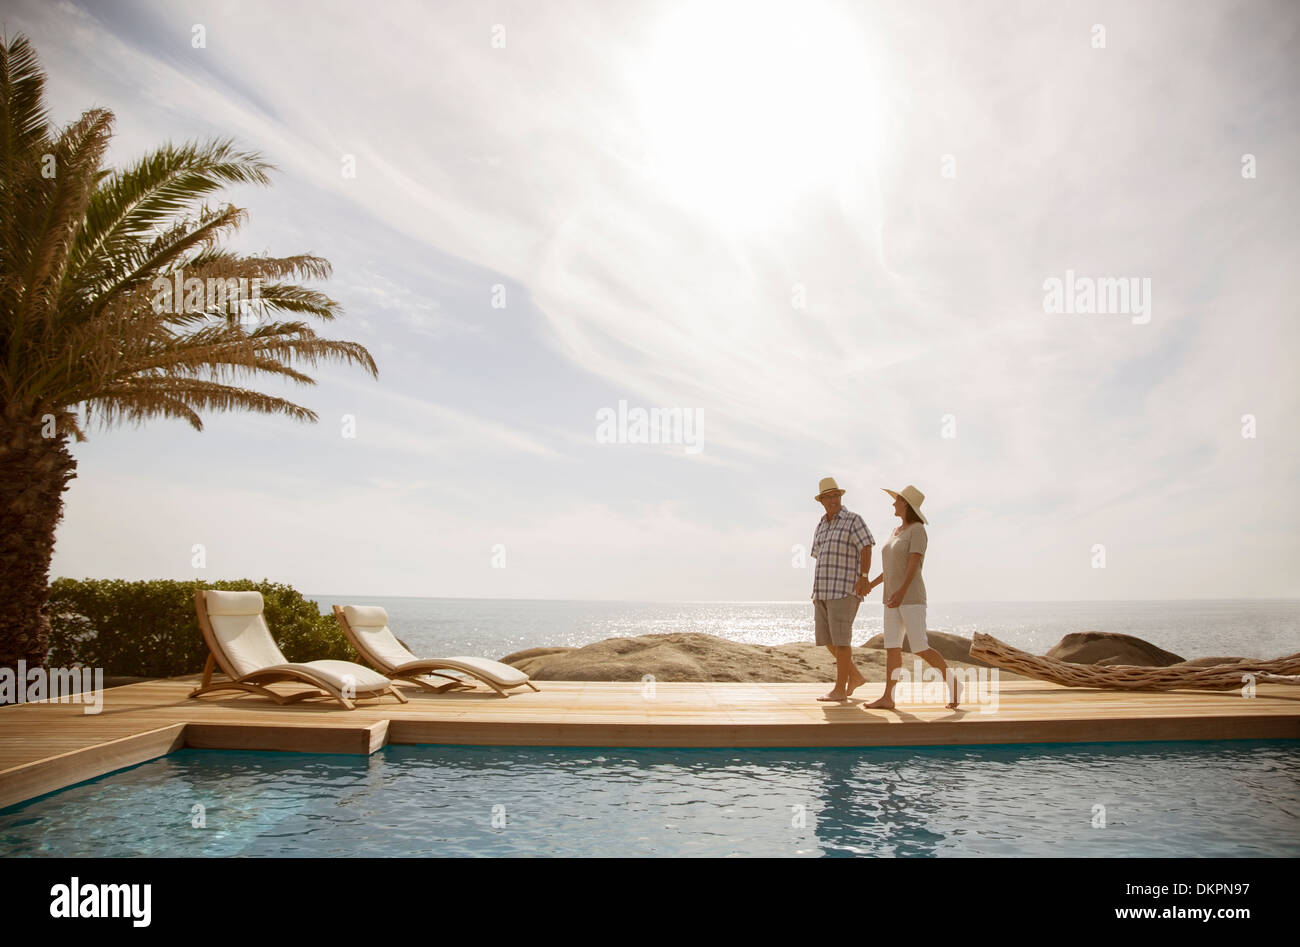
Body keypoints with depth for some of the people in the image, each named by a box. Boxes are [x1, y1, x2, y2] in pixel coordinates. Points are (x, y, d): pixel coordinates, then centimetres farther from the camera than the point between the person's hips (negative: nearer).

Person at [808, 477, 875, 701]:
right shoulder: (822, 526, 17)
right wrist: (816, 591, 18)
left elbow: (866, 548, -16)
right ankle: (855, 676, 22)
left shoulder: (853, 520, -5)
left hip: (845, 588, -8)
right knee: (825, 638, 8)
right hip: (824, 590, 8)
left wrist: (863, 577, -27)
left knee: (840, 637, -8)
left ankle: (839, 689, -1)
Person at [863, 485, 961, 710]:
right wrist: (872, 583, 19)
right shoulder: (898, 531, 16)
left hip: (911, 597, -8)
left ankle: (953, 684, 8)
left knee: (920, 649, -10)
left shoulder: (918, 530, -11)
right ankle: (888, 698, -1)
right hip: (893, 598, 8)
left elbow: (914, 564, -21)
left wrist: (901, 591, -31)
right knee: (892, 647, 1)